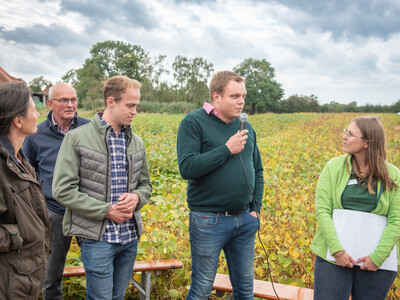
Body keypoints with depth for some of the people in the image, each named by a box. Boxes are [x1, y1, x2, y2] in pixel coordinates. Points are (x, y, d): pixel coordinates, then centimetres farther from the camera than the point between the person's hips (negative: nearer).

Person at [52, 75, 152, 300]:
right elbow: (62, 190, -12)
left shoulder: (136, 142, 8)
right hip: (97, 236, -5)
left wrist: (136, 197, -8)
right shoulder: (77, 138, -8)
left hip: (131, 235, 5)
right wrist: (106, 211, -15)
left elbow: (146, 184, 16)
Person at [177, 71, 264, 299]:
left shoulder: (246, 128, 10)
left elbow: (257, 171, 17)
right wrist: (227, 149, -19)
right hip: (209, 220, -5)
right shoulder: (193, 122, -9)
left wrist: (256, 208, 7)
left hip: (244, 219, 6)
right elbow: (187, 168, -20)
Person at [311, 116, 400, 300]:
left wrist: (378, 257, -13)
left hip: (376, 262, 1)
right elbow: (322, 210, -7)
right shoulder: (334, 167, -2)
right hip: (334, 256, 0)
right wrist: (337, 250, -15)